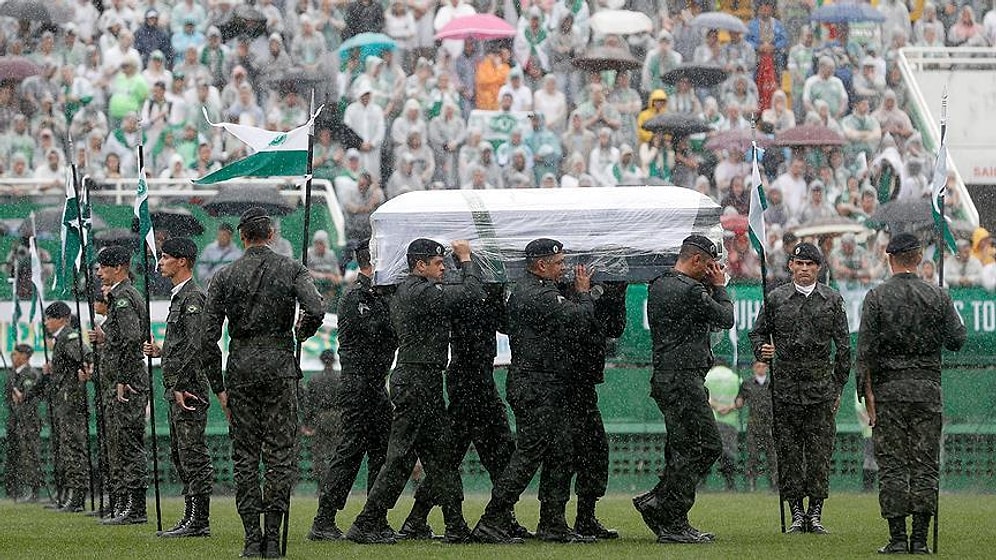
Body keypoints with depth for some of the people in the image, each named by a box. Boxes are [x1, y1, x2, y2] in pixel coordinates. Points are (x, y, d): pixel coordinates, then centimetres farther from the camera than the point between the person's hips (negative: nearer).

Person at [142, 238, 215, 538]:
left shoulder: (193, 297, -13)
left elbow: (194, 345, -20)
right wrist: (160, 351, 14)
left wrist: (181, 386, -22)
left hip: (189, 387, -11)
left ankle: (200, 522, -8)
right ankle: (191, 517, 18)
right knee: (179, 454, 13)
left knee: (194, 454, -9)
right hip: (177, 388, 11)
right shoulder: (179, 296, 19)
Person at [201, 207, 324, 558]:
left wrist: (218, 386, 7)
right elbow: (316, 311, -17)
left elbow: (208, 337, 1)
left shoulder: (224, 277, 4)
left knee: (244, 456, 6)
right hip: (280, 365, -1)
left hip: (240, 369, 1)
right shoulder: (291, 270, 0)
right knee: (280, 453, 2)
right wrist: (299, 334, 6)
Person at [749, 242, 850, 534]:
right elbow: (758, 332, 14)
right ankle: (796, 513, 6)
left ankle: (816, 513, 4)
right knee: (788, 451, 0)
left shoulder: (832, 299, 8)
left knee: (819, 452, -2)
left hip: (821, 387, 0)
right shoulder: (776, 298, 7)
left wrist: (838, 386, 7)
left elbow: (843, 346, 11)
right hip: (785, 386, 0)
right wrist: (762, 351, -9)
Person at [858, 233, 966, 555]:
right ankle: (920, 538, 0)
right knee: (925, 465, 3)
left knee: (892, 465, 1)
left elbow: (865, 351, -5)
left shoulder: (877, 297, -2)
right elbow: (957, 340, 4)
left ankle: (897, 537, -3)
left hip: (888, 389, -1)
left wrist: (868, 396, -3)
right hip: (928, 389, 1)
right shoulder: (937, 296, 2)